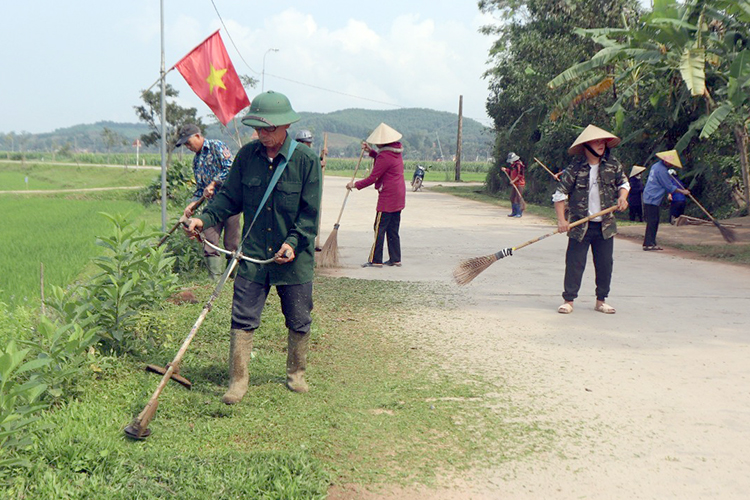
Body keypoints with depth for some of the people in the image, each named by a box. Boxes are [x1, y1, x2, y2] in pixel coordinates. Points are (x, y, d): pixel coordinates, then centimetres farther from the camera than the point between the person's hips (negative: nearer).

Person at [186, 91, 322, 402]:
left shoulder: (306, 160, -8)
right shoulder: (247, 155, 1)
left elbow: (310, 212, -7)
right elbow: (230, 198, 10)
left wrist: (293, 241, -19)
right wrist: (205, 218, -6)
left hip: (295, 258, -1)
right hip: (253, 256, 2)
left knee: (298, 322, 12)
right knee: (242, 319, -1)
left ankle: (296, 374, 33)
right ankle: (238, 381, 10)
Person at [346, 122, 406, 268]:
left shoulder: (385, 156, -18)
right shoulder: (396, 151, 9)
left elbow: (373, 178, -16)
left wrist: (355, 185, -4)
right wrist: (370, 151, 14)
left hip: (388, 196, -9)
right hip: (399, 196, 9)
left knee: (379, 228, -5)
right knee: (393, 229, 13)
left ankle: (375, 260, -3)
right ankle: (395, 259, 15)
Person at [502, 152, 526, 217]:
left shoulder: (519, 165, -15)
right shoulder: (513, 165, 14)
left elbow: (520, 175, -19)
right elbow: (510, 172, 26)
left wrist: (514, 180, -19)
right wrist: (505, 170, 11)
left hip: (519, 184, -10)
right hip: (514, 184, 10)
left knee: (518, 198, -10)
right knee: (512, 198, 11)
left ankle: (520, 212, -6)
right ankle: (514, 212, 19)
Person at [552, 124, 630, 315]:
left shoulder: (613, 164, 4)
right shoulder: (575, 168, -7)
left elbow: (623, 182, 18)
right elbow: (560, 194, -6)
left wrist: (622, 197, -4)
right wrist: (561, 220, -15)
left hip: (605, 225, 3)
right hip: (580, 226, -3)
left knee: (605, 264, 7)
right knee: (574, 263, -2)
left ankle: (601, 300, 20)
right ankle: (568, 300, 7)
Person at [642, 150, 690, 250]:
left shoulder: (656, 165, 15)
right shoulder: (662, 170, -16)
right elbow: (669, 187, -12)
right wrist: (683, 191, -4)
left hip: (649, 198, 10)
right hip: (652, 199, -10)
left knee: (654, 221, 12)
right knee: (652, 221, -9)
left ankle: (651, 243, 14)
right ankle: (649, 244, -9)